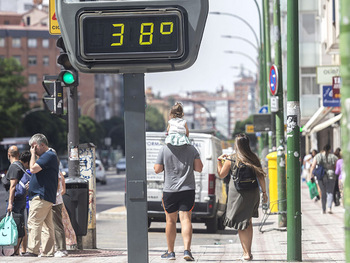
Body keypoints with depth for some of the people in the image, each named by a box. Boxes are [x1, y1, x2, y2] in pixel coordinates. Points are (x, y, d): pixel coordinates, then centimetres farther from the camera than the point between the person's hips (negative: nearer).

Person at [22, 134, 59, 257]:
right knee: (47, 225, 8)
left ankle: (32, 250, -16)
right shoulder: (49, 156, 21)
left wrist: (33, 154, -8)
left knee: (33, 223, -12)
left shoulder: (48, 156, -12)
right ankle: (48, 251, 8)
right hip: (48, 198, 11)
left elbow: (33, 169, -20)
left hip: (41, 196, -11)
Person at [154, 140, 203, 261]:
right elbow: (199, 168, -3)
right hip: (188, 189, 1)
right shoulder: (191, 149, -2)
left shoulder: (164, 149, -6)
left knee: (171, 220, 11)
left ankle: (170, 252, 17)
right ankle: (187, 250, -17)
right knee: (185, 219, -2)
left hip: (170, 190, -1)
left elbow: (157, 169, -4)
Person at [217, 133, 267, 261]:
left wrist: (219, 161, 17)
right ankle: (248, 252, 18)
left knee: (241, 224, 3)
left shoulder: (230, 159, -7)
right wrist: (264, 192, 12)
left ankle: (246, 253, -1)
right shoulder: (253, 158, 0)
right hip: (252, 193, 3)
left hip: (237, 193, -3)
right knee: (248, 222, 16)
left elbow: (221, 175, 4)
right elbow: (261, 177, 2)